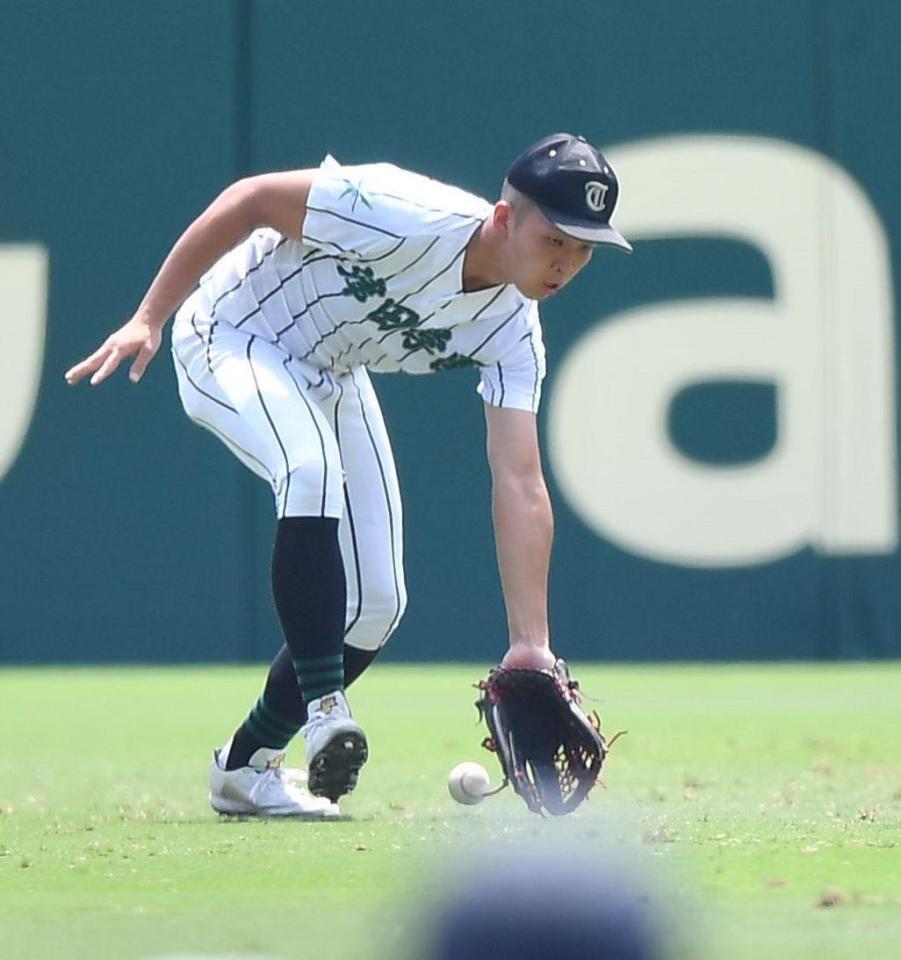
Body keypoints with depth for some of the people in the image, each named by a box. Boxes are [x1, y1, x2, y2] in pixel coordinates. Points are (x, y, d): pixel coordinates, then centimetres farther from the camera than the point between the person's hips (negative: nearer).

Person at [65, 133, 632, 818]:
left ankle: (245, 765, 19)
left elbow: (520, 485, -18)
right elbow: (250, 199, -26)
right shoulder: (403, 218, -35)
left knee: (376, 606, 2)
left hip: (331, 377, 7)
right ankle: (324, 707, -35)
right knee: (312, 468, -37)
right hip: (231, 336, -7)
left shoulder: (513, 333, -15)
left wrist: (531, 645, -25)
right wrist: (149, 318, -26)